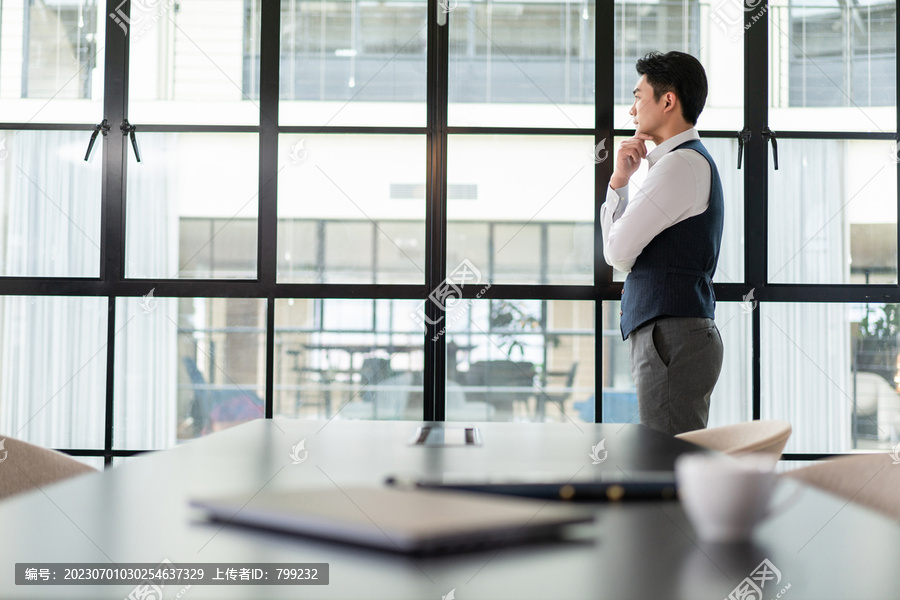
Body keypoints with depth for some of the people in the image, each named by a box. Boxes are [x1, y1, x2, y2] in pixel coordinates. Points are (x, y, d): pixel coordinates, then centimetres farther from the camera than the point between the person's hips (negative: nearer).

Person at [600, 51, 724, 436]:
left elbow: (617, 251, -11)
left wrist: (618, 180, 6)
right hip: (677, 335, 10)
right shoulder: (692, 161, 21)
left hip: (671, 337, -10)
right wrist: (622, 180, 10)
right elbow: (624, 249, 22)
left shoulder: (681, 164, -11)